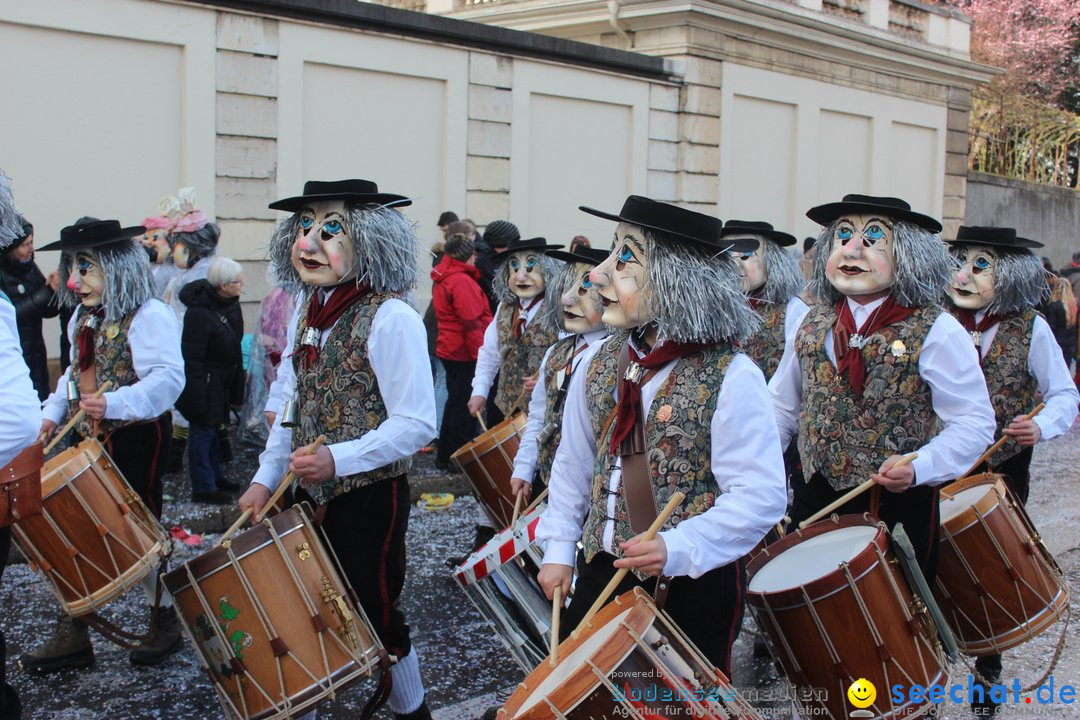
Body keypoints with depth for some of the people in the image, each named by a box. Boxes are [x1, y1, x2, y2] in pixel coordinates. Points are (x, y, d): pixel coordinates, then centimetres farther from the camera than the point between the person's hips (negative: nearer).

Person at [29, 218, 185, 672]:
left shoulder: (149, 317, -17)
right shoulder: (83, 320, 12)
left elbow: (167, 378, -29)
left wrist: (115, 403, -41)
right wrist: (52, 412, 9)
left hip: (137, 437, -8)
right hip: (93, 439, 8)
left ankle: (167, 621, 22)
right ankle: (71, 635, 15)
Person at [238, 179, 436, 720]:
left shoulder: (390, 319, -18)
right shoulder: (306, 311, 5)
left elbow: (416, 424, -20)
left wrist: (337, 459, -28)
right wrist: (265, 479, 6)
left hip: (369, 497, -6)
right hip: (309, 494, 7)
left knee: (373, 615, 6)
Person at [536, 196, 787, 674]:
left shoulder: (731, 378, -18)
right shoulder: (597, 364, 0)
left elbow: (761, 496, -21)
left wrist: (676, 549, -30)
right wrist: (559, 549, 6)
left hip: (694, 586, -5)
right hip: (602, 572, 5)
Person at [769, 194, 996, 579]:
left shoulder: (935, 332, -10)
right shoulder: (812, 324, 5)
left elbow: (974, 423, -11)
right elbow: (782, 407, 15)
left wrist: (919, 468, -27)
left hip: (900, 508, -4)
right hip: (814, 502, 4)